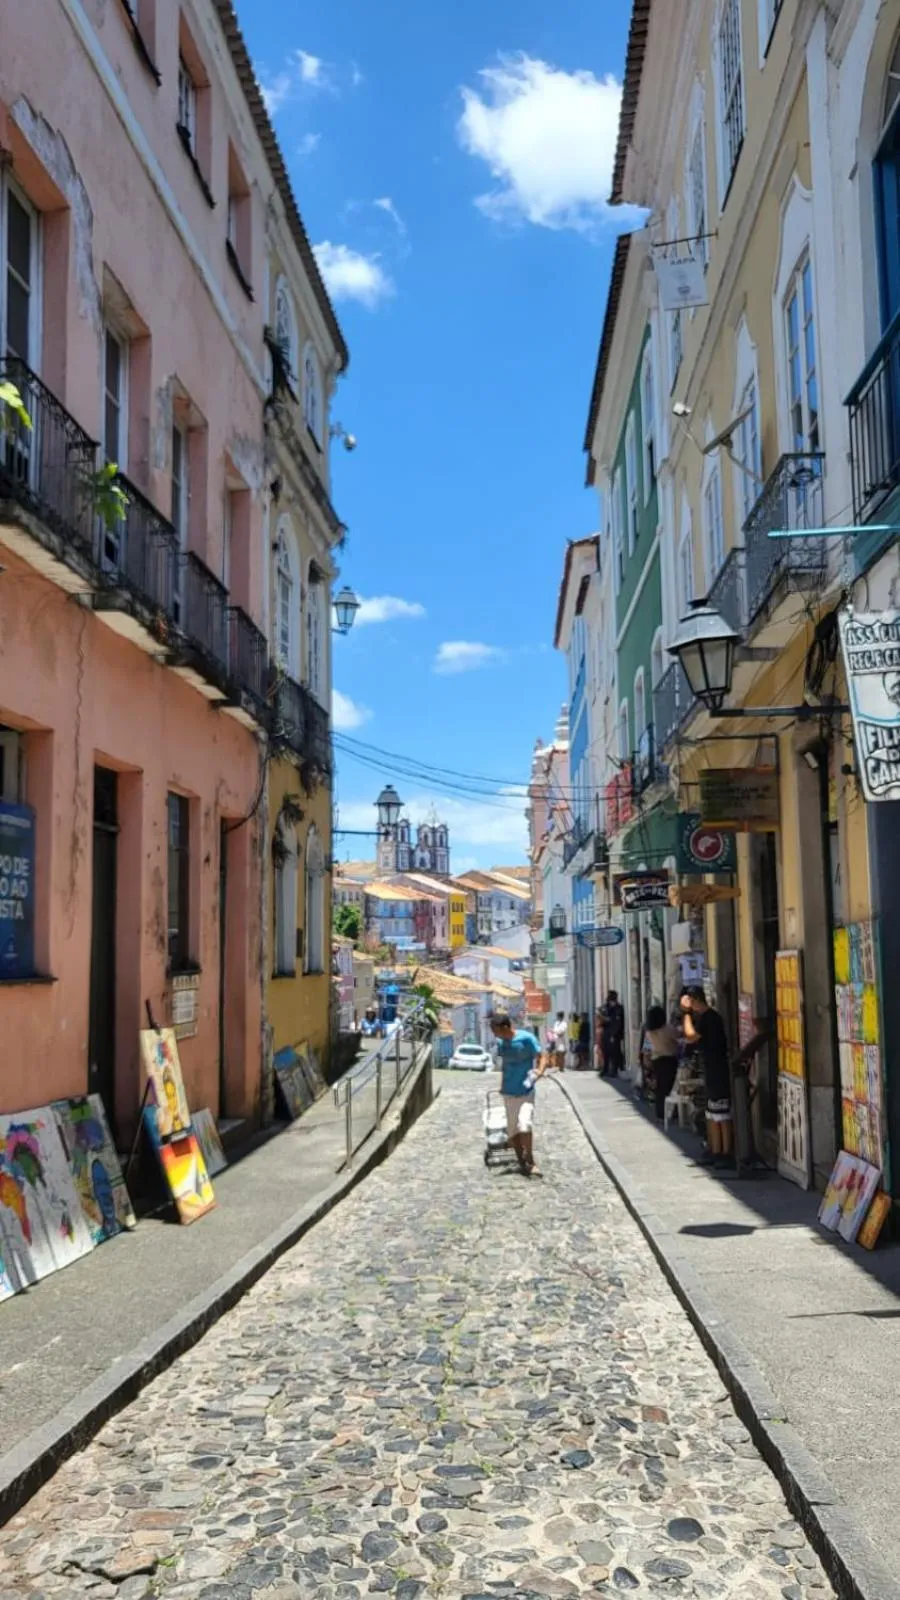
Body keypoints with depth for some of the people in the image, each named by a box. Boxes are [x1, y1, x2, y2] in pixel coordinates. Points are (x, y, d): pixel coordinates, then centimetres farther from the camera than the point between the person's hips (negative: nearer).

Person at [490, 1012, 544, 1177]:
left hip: (526, 1090, -5)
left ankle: (530, 1162, -2)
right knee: (512, 1129, 7)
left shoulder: (527, 1038, -14)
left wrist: (539, 1070, -27)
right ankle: (522, 1162, 20)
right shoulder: (501, 1043, 3)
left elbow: (539, 1056, -9)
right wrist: (502, 1083, 11)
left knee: (524, 1125, -18)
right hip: (509, 1091, 5)